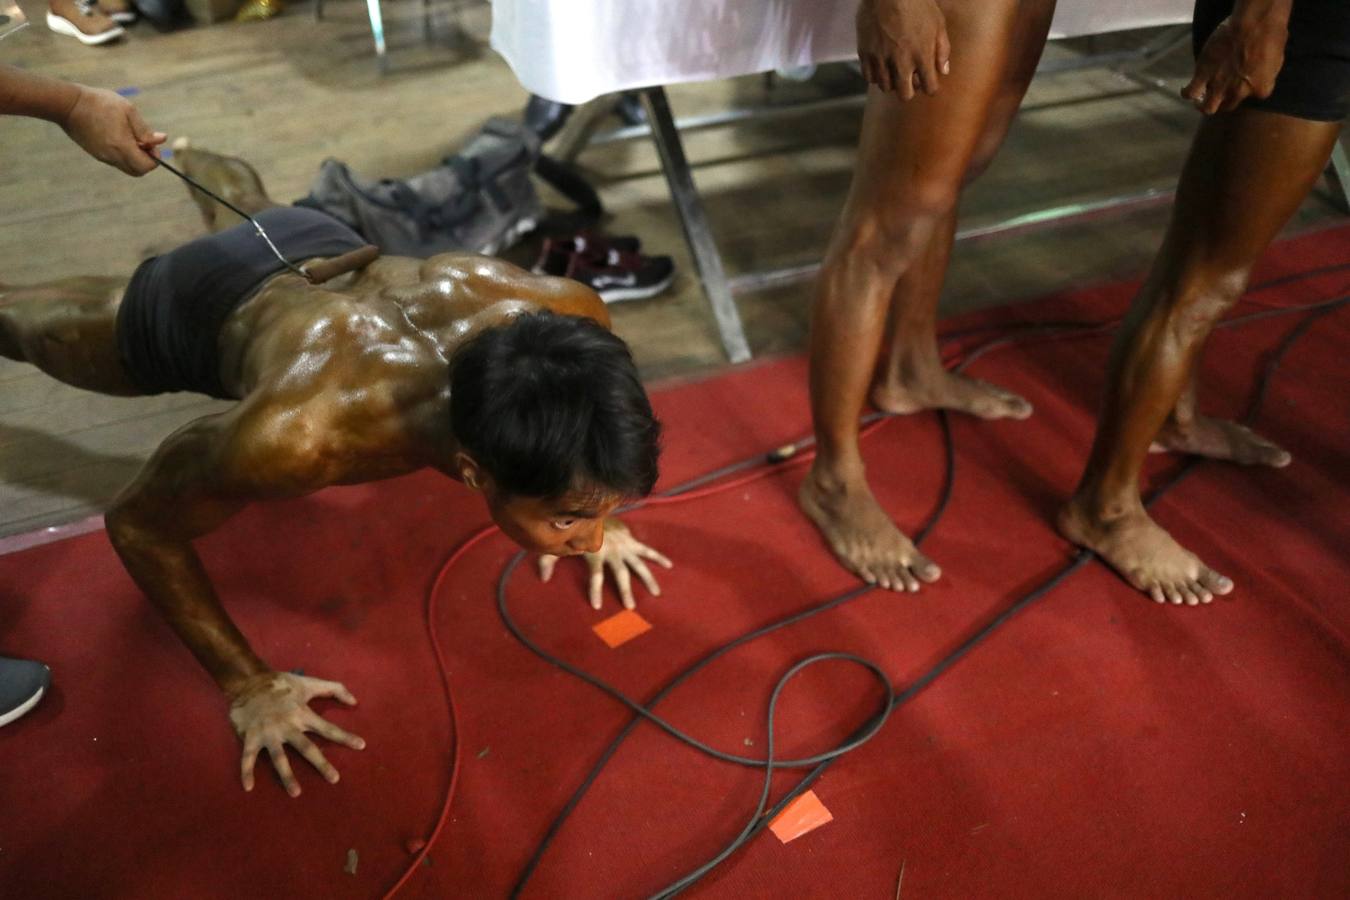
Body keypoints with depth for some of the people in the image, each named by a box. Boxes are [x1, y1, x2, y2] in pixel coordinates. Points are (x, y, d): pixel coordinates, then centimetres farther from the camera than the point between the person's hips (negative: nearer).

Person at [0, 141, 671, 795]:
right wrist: (246, 685, -26)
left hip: (326, 251, 4)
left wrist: (596, 519, -9)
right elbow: (138, 525, -29)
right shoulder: (292, 438, -51)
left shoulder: (566, 309, -41)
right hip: (198, 306, -3)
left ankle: (209, 174, 72)